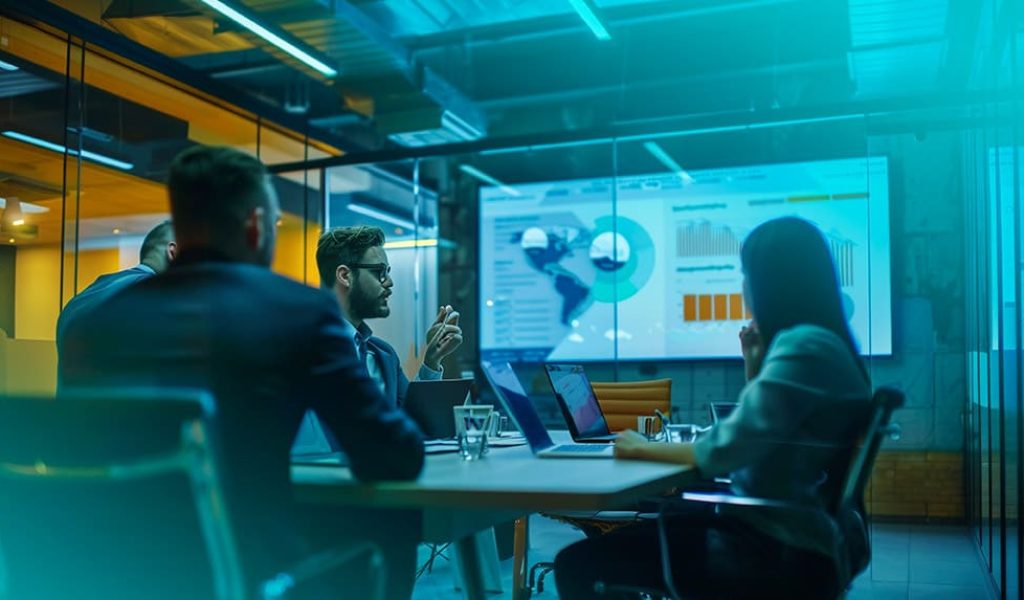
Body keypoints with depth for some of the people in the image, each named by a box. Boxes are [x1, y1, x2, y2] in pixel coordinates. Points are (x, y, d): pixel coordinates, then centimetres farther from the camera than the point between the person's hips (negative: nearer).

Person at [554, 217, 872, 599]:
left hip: (783, 552, -11)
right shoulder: (815, 341, 14)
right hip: (777, 530, 11)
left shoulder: (804, 347, -19)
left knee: (578, 563, -14)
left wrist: (644, 449, -9)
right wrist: (757, 364, 14)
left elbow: (725, 452, -24)